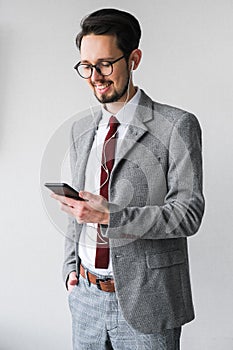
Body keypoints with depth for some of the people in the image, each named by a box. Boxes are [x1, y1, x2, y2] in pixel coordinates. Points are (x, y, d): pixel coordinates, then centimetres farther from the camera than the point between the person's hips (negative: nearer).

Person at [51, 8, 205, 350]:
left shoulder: (176, 126, -11)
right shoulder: (81, 128, 8)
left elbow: (188, 213, -16)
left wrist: (110, 217, -24)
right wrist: (71, 266, 9)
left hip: (145, 302, -5)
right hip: (85, 294, 5)